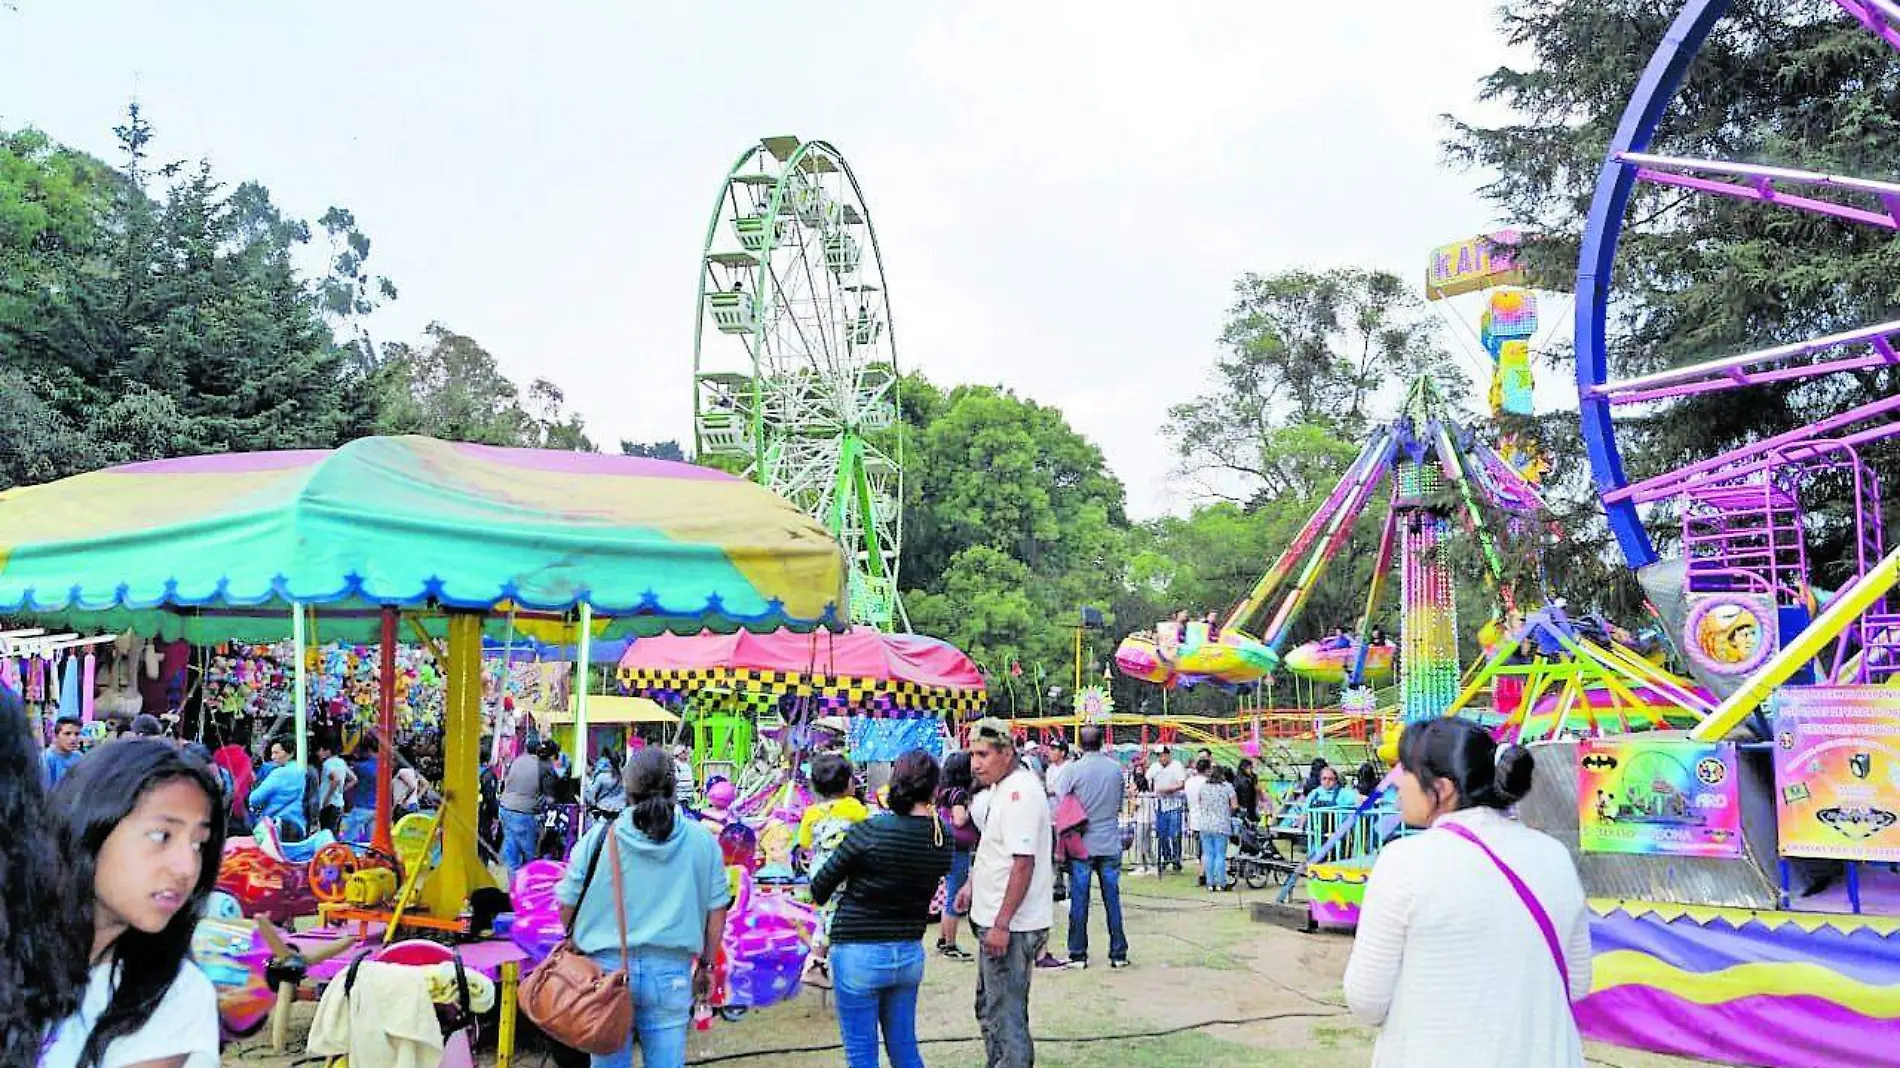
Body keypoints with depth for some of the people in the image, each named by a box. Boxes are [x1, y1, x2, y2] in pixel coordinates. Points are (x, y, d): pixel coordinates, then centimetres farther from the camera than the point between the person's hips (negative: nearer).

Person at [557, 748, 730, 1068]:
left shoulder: (599, 837, -4)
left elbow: (567, 905, 3)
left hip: (606, 967, 0)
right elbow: (717, 910, 4)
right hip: (671, 971, 0)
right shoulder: (702, 841, -1)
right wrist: (706, 964, 16)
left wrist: (577, 945, 21)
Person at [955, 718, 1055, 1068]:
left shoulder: (1019, 793, -21)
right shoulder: (1002, 788, 11)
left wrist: (1001, 923, -25)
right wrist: (973, 883, 23)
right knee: (990, 1008, 22)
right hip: (996, 921, 11)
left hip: (1012, 926, -11)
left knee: (1006, 1014, -3)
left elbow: (1023, 862, -26)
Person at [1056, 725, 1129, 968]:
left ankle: (1078, 954, 9)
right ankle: (1118, 954, 14)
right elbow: (1120, 805, 11)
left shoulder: (1073, 770, -10)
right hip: (1110, 844, 3)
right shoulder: (1116, 768, -1)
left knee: (1079, 901, 5)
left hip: (1082, 845, -2)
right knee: (1112, 900, 9)